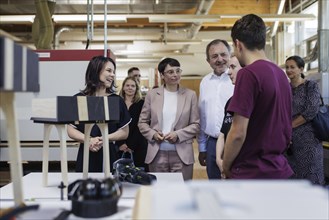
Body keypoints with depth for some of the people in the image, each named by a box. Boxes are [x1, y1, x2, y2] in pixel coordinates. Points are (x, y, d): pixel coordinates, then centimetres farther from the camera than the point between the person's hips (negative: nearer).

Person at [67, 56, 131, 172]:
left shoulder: (117, 101, 5)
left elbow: (124, 132, 5)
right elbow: (71, 130, 3)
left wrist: (105, 139, -11)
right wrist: (88, 140, -15)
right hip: (86, 155, 0)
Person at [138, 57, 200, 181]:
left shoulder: (190, 95, 5)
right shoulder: (152, 94, 6)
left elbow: (196, 124, 3)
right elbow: (142, 122, 10)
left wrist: (178, 135, -11)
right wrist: (152, 134, -8)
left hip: (182, 154, 0)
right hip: (156, 154, 1)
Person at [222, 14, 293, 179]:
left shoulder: (249, 74, -17)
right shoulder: (280, 73, 8)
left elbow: (238, 133, -19)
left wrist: (226, 167, -5)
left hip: (250, 173, -8)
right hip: (279, 170, 8)